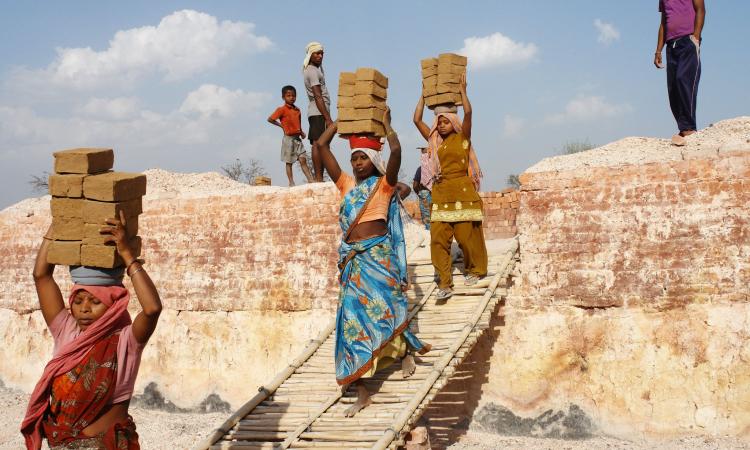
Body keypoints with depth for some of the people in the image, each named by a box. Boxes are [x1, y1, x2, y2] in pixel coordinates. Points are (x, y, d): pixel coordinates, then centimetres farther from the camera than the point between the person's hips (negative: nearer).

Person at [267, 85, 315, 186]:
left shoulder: (297, 110, 12)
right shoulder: (282, 109, -6)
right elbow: (270, 119, -8)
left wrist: (301, 132, 4)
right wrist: (282, 126, -6)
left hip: (298, 138, 5)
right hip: (288, 139, -5)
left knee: (303, 160, 0)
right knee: (289, 162, 2)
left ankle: (311, 180, -5)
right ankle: (291, 183, 5)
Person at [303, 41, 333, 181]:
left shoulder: (311, 69, 17)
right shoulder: (312, 71, -11)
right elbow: (318, 97, -18)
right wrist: (328, 119, -21)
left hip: (317, 113, 11)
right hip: (318, 113, -11)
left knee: (319, 144, 7)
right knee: (318, 143, -16)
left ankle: (319, 178, 5)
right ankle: (318, 178, -23)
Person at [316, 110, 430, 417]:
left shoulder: (384, 185, 2)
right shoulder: (347, 185, 14)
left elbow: (396, 151, -15)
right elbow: (321, 146, 13)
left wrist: (386, 124, -1)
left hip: (378, 256, -4)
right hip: (352, 259, 4)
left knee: (382, 311, 1)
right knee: (353, 317, -2)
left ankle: (406, 351, 34)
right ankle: (362, 392, -3)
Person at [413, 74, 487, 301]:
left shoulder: (462, 138, 3)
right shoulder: (434, 141, 13)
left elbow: (468, 113, -11)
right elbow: (417, 120, 8)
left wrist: (462, 91, -1)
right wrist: (424, 95, 12)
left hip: (462, 192, -3)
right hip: (440, 193, 4)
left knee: (468, 235, 0)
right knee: (438, 238, -5)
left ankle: (474, 270, 24)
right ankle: (444, 284, -5)